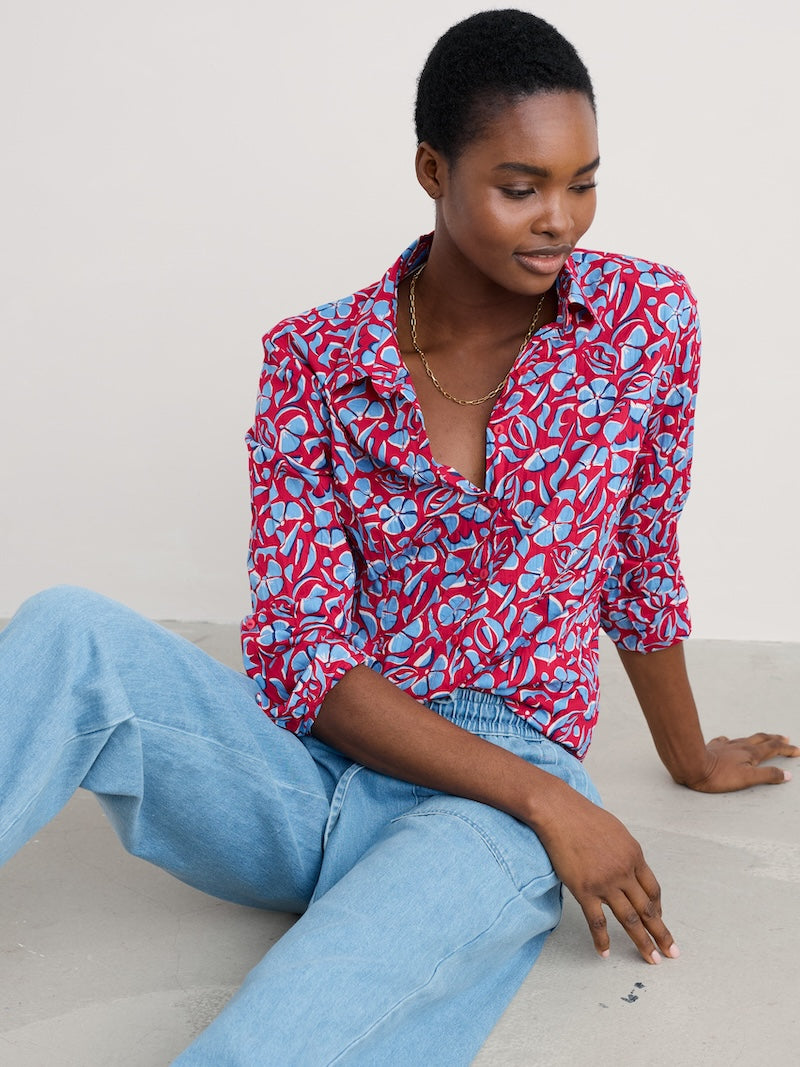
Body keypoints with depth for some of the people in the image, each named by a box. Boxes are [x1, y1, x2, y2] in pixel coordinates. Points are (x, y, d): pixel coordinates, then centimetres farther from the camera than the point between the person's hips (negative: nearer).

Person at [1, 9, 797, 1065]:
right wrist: (544, 796, -17)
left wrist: (689, 758, 26)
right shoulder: (314, 360, -3)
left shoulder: (649, 316, -1)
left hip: (480, 814, -1)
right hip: (307, 768, 2)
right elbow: (304, 653, -9)